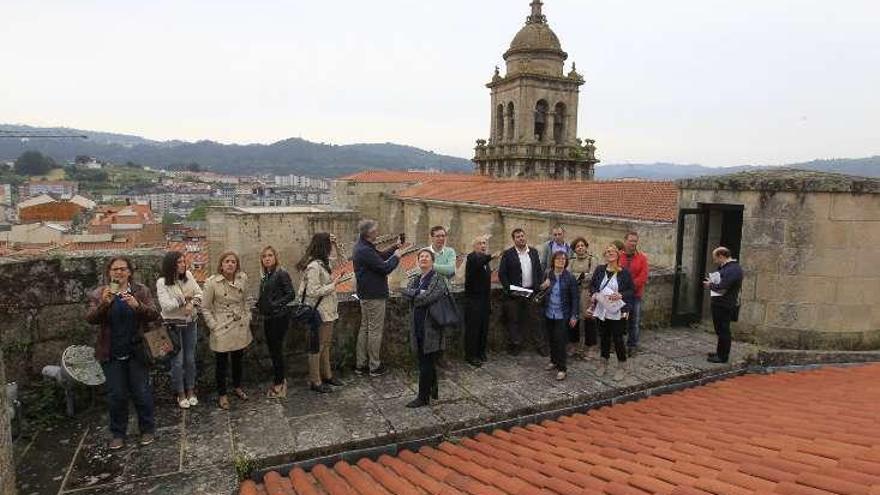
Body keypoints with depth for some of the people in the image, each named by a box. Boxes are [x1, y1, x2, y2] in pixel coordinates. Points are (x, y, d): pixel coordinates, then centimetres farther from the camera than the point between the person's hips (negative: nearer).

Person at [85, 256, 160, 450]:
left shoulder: (141, 291, -1)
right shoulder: (99, 294, 0)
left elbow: (154, 315, -10)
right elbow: (90, 319, -11)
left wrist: (137, 306, -29)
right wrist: (104, 304, -29)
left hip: (137, 352, -1)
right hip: (111, 354, 1)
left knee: (141, 393, 6)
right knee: (116, 395, 8)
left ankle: (147, 430, 24)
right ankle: (118, 434, 26)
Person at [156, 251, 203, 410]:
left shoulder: (188, 276, -2)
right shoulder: (162, 282, -14)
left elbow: (199, 293, -1)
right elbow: (166, 306, -21)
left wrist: (191, 303, -19)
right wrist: (184, 298, -17)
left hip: (190, 323, 4)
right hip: (173, 326, -4)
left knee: (190, 359, 13)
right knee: (177, 361, 5)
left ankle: (190, 391, 29)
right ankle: (181, 394, 22)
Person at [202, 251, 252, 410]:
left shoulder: (243, 279, -3)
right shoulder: (212, 282, -14)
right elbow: (205, 308, -7)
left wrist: (247, 318, 4)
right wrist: (214, 326, -11)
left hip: (240, 327, 4)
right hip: (222, 330, -4)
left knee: (238, 359, 19)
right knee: (221, 363, 8)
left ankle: (237, 387, 40)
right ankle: (221, 394, 25)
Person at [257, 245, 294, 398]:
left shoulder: (281, 274, -11)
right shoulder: (265, 276, 12)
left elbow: (290, 294, -15)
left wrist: (276, 304, -19)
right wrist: (259, 303, 4)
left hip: (279, 317, -8)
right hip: (268, 318, 8)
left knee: (277, 350, -2)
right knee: (272, 350, 13)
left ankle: (279, 382, 11)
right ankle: (280, 380, 26)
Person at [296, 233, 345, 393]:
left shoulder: (322, 263, 6)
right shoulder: (314, 267, -23)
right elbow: (313, 291, -26)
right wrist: (333, 284, -17)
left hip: (327, 311, 10)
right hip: (318, 312, -10)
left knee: (326, 345, 20)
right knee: (317, 347, 3)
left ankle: (326, 374, 34)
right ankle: (315, 381, 16)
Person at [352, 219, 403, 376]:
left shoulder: (363, 246, 10)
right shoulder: (365, 251, -23)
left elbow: (380, 256, 20)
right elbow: (385, 268, -21)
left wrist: (395, 247, 11)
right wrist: (396, 257, -5)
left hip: (366, 295, 11)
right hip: (374, 296, -11)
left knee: (365, 328, 15)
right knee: (375, 330, 0)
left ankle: (361, 365, 22)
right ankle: (375, 367, 10)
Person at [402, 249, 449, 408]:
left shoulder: (438, 279, -8)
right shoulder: (415, 279, 15)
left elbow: (430, 298, -20)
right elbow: (406, 291, -1)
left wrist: (415, 295, -6)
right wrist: (420, 293, -13)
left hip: (431, 325, -7)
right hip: (418, 325, 7)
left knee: (426, 362, -2)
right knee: (428, 360, 16)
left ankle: (423, 397, 6)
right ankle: (433, 391, 30)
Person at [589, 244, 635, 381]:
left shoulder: (624, 272, -7)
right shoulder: (599, 270, 1)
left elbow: (632, 290, -3)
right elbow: (592, 284, 11)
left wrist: (621, 295, -20)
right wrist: (593, 294, -8)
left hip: (617, 312, -3)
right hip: (602, 310, 3)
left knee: (617, 338, 2)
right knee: (604, 337, 15)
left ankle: (622, 366, 18)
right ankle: (604, 362, 33)